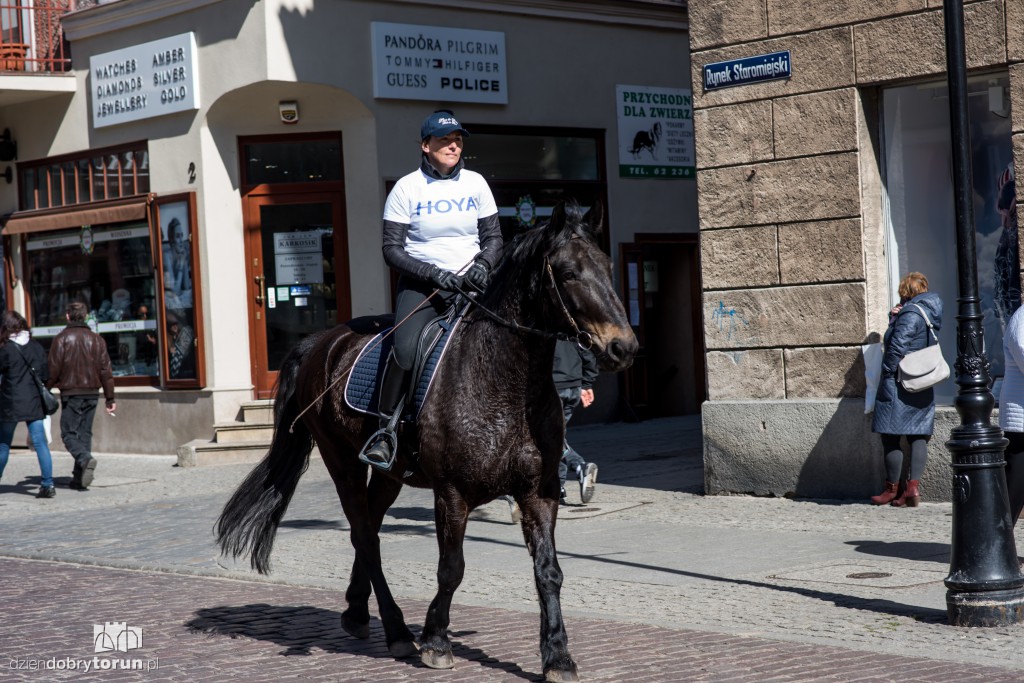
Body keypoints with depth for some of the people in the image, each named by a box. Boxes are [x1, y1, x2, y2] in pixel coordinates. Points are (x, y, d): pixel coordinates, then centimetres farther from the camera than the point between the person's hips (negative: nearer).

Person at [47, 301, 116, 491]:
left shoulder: (61, 339, -5)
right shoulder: (96, 339, 6)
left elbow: (54, 369, -9)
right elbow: (106, 370, 5)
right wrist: (110, 398, 9)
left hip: (71, 393, -4)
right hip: (92, 392, 4)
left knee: (69, 433, 2)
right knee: (85, 433, 10)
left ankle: (85, 459, -27)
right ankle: (79, 479, 8)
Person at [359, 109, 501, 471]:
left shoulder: (475, 183, 8)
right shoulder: (407, 188, -2)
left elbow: (493, 237, 12)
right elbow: (391, 248, -4)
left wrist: (483, 263, -10)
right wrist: (433, 273, -17)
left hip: (470, 282, 3)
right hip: (420, 282, -3)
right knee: (405, 350, -27)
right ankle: (385, 430, -14)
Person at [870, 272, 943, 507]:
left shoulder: (911, 313, -14)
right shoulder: (930, 314, 14)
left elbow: (897, 346, -20)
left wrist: (887, 373, -12)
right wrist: (894, 319, 7)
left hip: (900, 382, -9)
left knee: (890, 436, -1)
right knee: (918, 436, 5)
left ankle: (893, 488, 4)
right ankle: (913, 486, -1)